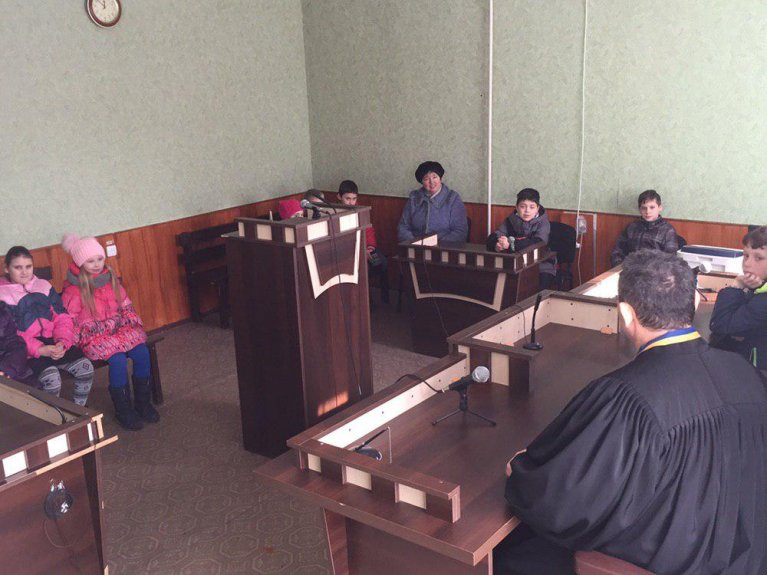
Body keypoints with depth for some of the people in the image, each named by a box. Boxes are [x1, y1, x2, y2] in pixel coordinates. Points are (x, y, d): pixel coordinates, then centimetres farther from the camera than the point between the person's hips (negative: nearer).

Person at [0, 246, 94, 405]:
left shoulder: (44, 286, 16)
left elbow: (62, 318, 10)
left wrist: (62, 342, -12)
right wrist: (40, 350, -19)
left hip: (54, 344, 4)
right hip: (27, 351, -4)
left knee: (85, 367, -21)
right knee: (51, 377, -31)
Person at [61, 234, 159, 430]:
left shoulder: (111, 279, 10)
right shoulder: (74, 289, -6)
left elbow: (126, 305, 17)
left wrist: (134, 324, 6)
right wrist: (78, 343, -14)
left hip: (119, 327, 5)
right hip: (93, 335, -5)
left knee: (142, 352, -22)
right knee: (118, 359, -30)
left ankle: (143, 402, -6)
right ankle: (123, 410, -14)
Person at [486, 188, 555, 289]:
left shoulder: (542, 223, -7)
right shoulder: (510, 220, 3)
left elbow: (538, 243, -25)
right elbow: (492, 238, -9)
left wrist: (511, 244, -35)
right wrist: (497, 245, -33)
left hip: (541, 268, -3)